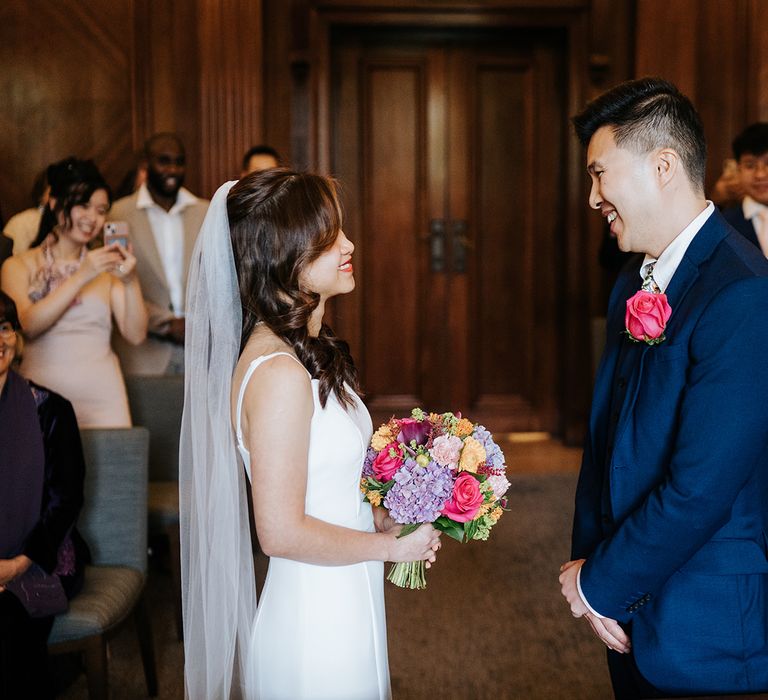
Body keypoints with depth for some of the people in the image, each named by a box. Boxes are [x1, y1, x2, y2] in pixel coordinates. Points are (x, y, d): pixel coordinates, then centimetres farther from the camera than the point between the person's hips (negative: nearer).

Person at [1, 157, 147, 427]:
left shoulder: (105, 268, 11)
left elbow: (135, 335, 2)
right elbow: (25, 326, -12)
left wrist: (130, 281, -13)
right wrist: (81, 277, -16)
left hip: (102, 395, 2)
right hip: (43, 393, -2)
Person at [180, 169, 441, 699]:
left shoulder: (309, 350, 5)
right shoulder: (278, 372, -24)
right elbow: (283, 532, -24)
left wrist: (379, 517, 2)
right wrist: (394, 545, -14)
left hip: (341, 608, 9)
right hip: (318, 620, -9)